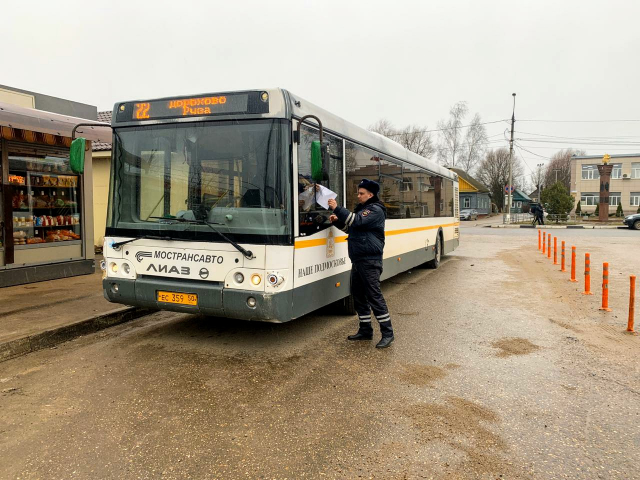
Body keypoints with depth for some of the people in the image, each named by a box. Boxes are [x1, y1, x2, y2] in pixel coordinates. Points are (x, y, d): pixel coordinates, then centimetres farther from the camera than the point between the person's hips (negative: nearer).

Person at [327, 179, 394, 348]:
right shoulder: (361, 208, 19)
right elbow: (350, 227, 25)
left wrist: (337, 208, -22)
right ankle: (365, 330, 22)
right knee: (358, 295, 12)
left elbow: (357, 221, -24)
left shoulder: (376, 210, -10)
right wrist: (337, 221, 7)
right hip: (358, 259, 10)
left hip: (370, 260, -10)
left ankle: (387, 333, -2)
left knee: (374, 296, -9)